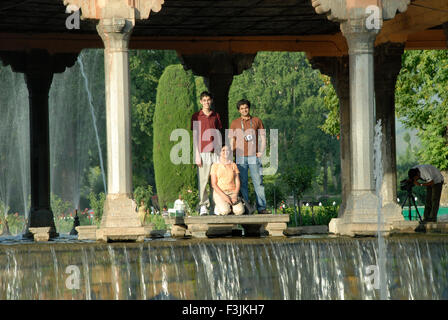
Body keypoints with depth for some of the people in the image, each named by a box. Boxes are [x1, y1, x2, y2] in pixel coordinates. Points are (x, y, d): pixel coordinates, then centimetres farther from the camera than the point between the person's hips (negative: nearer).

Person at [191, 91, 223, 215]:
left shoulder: (216, 116, 13)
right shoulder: (196, 116, 5)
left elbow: (218, 134, 16)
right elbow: (195, 136, 2)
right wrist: (197, 155, -5)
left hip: (215, 152, 2)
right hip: (203, 152, -2)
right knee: (203, 179, -5)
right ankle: (203, 206, -2)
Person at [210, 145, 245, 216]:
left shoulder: (233, 165, 11)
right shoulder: (215, 165, 3)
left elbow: (238, 182, 7)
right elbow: (214, 184, -3)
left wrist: (235, 196, -12)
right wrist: (224, 196, -17)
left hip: (232, 192, 2)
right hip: (220, 193, -2)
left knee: (239, 211, -27)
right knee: (225, 211, -32)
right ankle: (218, 207, 1)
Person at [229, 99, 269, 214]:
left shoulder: (257, 121, 10)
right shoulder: (235, 123, 12)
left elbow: (263, 137, 12)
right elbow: (232, 140, 12)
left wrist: (261, 151, -1)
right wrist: (232, 155, 2)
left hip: (254, 156, 0)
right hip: (240, 157, 0)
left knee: (258, 182, -5)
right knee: (243, 183, -1)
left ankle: (261, 207, -5)